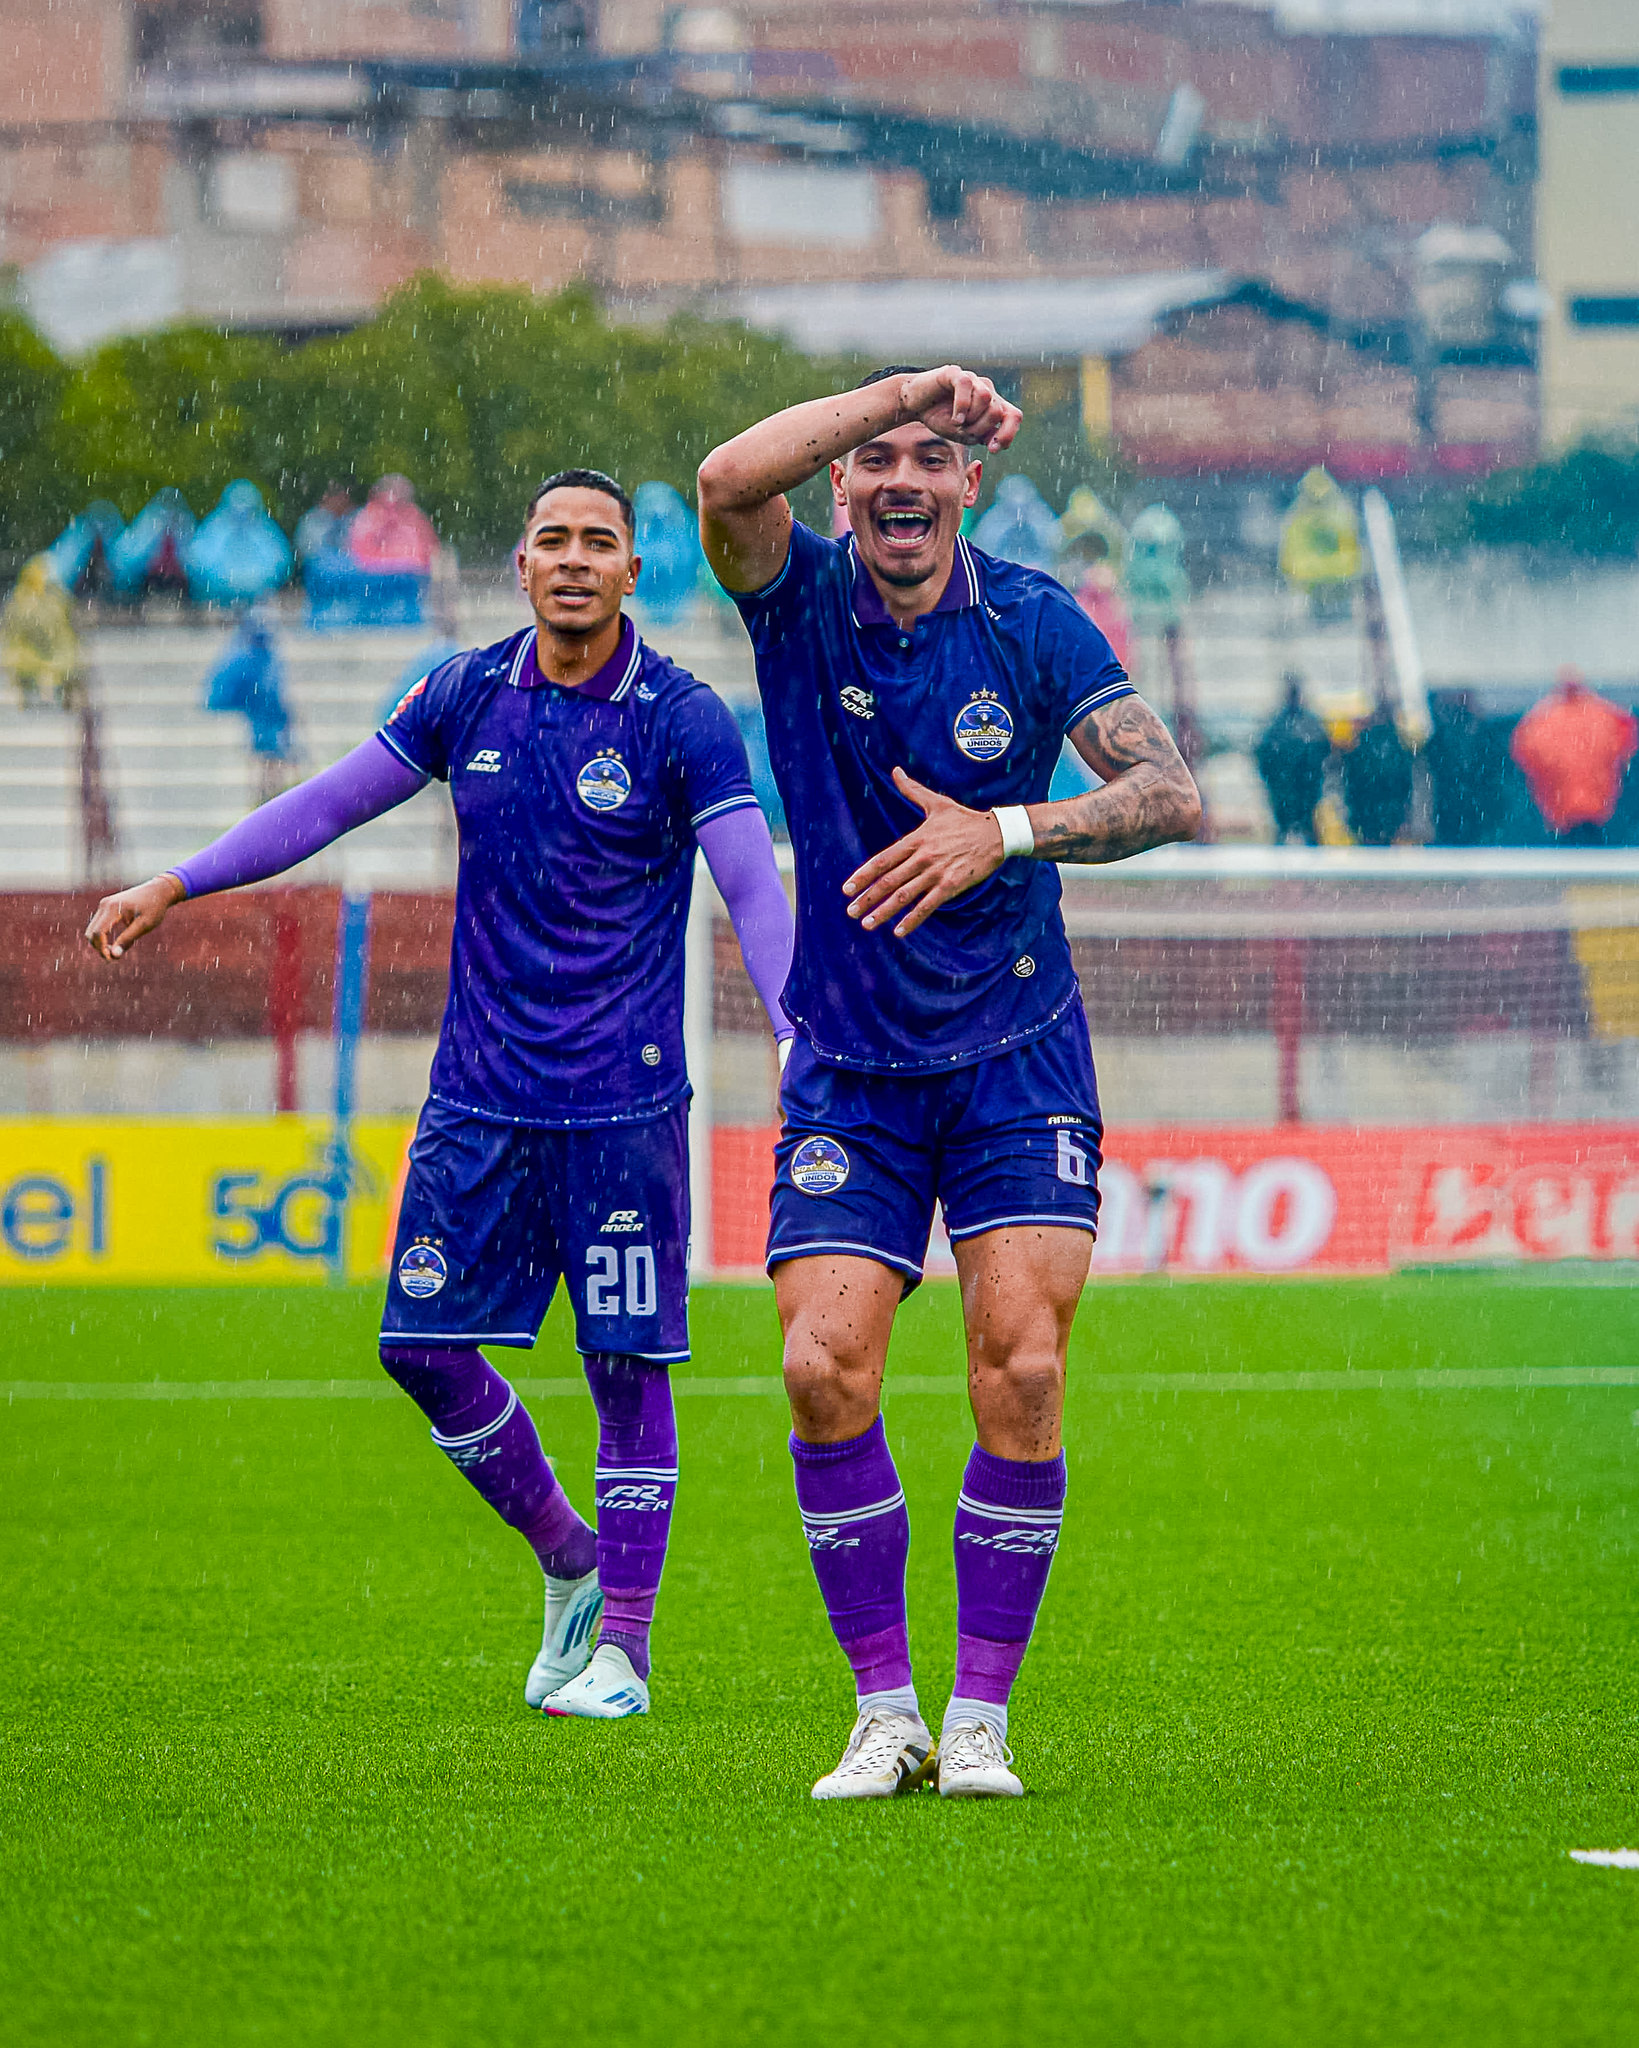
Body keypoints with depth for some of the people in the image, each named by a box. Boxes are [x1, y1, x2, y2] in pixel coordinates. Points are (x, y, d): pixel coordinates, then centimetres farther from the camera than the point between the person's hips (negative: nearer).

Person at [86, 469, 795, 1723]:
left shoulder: (682, 719, -7)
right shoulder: (467, 697, 5)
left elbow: (755, 889, -14)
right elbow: (330, 804, 14)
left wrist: (803, 1037, -29)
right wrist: (175, 885, 12)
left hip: (622, 1102, -4)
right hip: (479, 1091, 4)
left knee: (628, 1367, -4)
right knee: (425, 1345, 1)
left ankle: (622, 1649, 5)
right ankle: (569, 1560, 22)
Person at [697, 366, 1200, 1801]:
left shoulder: (1034, 623, -3)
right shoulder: (800, 600, -3)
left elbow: (1169, 792, -11)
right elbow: (729, 482, -25)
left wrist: (1005, 832, -24)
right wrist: (908, 387, -26)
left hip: (1015, 1060, 0)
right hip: (849, 1072, 1)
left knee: (1022, 1371, -12)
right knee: (825, 1369, -12)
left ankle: (981, 1719, -3)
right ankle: (885, 1712, 1)